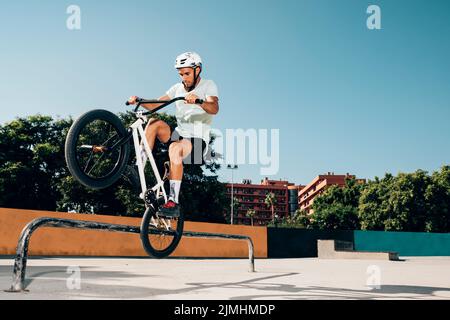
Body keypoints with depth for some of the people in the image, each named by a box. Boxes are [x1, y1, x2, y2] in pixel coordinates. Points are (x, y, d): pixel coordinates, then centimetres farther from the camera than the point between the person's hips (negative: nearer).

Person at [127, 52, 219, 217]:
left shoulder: (208, 85, -1)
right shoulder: (178, 88, 14)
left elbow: (214, 108, -23)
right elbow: (155, 105, 4)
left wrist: (198, 101, -43)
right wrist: (139, 101, -15)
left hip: (197, 139, -5)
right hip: (178, 135, 6)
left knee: (175, 148, -36)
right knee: (155, 122, -19)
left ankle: (174, 201, -37)